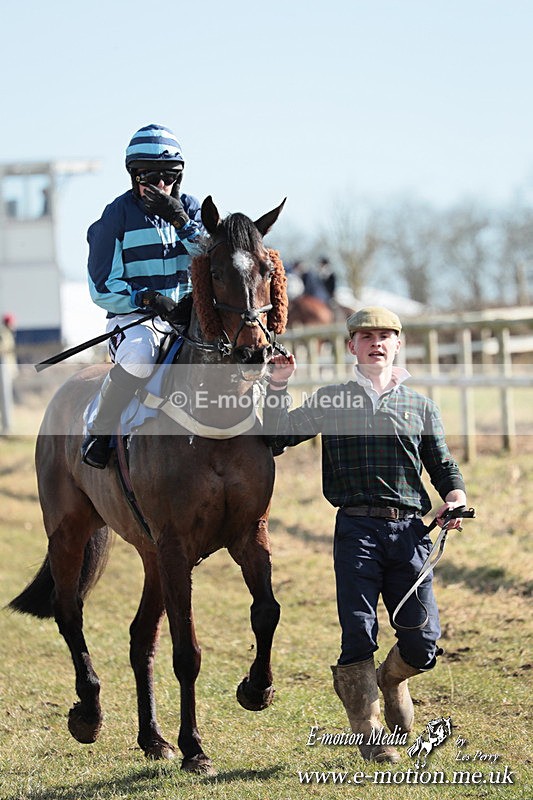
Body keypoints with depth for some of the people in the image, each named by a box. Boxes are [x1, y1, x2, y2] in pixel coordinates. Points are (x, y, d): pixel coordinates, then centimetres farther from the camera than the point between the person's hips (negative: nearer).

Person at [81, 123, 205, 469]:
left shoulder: (189, 208, 8)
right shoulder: (118, 215, -3)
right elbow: (102, 288, -5)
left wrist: (181, 222, -17)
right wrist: (148, 299, -21)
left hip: (186, 315, 4)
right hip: (132, 316, -4)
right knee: (140, 355, -39)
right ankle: (99, 429, -17)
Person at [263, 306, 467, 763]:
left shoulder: (421, 407, 16)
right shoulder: (330, 402, 11)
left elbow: (443, 465, 18)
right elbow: (277, 439, 8)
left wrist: (455, 498, -2)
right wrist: (278, 387, -2)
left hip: (409, 530, 2)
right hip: (357, 529, -2)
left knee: (423, 640, -1)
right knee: (358, 634, -5)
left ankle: (394, 679, 33)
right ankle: (369, 732, 8)